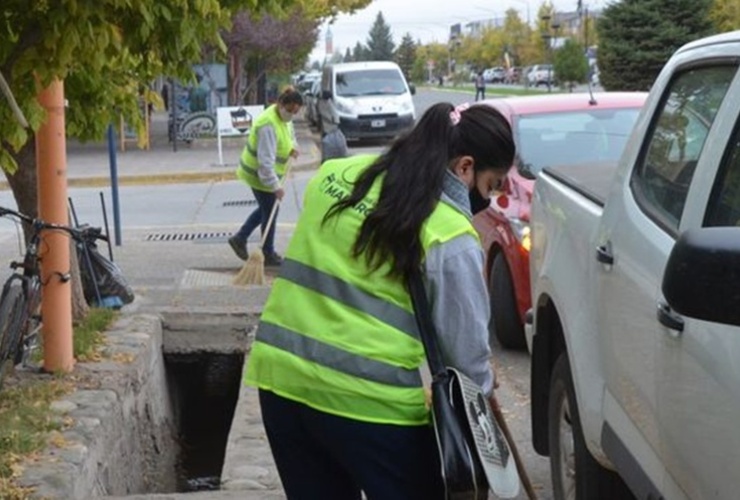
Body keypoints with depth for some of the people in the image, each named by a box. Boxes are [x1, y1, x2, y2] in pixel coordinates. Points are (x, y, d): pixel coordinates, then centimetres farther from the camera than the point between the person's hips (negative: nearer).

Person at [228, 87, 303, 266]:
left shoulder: (284, 117, 0)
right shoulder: (269, 125, -31)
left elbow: (289, 134, 22)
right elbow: (265, 161, -33)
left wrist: (292, 147, 0)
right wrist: (275, 185, -32)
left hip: (266, 173, 10)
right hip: (260, 175, -10)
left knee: (266, 209, 20)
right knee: (270, 212, 2)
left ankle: (239, 239, 31)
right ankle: (269, 255, 16)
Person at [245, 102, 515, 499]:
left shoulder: (337, 174, 7)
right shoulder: (449, 235, -12)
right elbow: (466, 347, -6)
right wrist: (483, 391, 13)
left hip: (282, 376, 7)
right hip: (369, 399, -6)